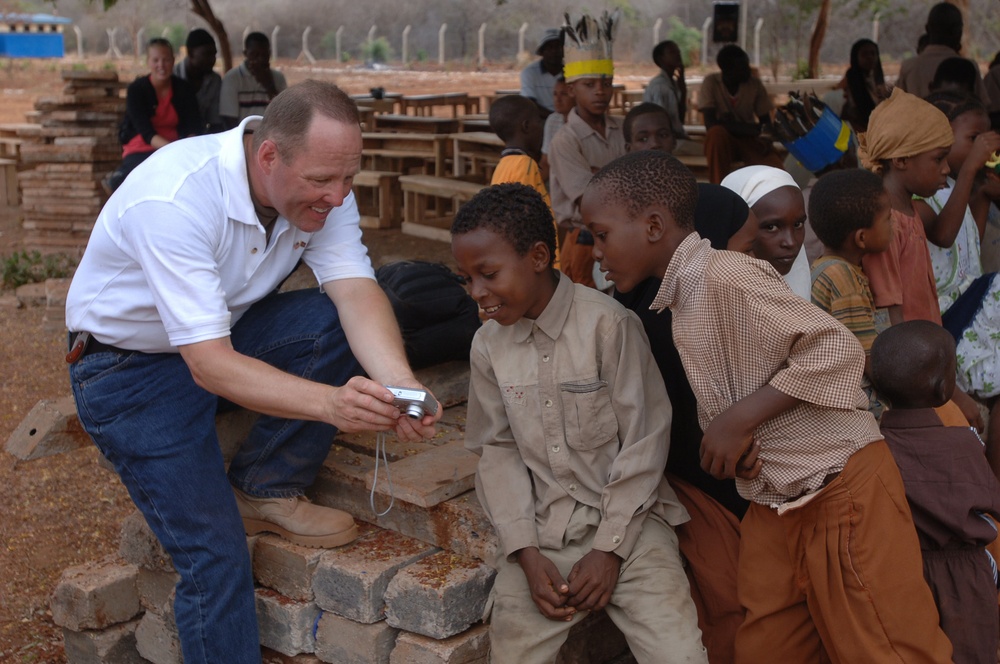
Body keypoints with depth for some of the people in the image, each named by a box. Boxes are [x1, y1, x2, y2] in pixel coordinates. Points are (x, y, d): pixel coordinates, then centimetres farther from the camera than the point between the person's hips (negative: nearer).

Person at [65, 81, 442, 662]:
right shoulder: (173, 199, -34)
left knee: (338, 322, -21)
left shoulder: (320, 190, -15)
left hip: (228, 329, 6)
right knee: (214, 554, -15)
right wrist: (331, 403, -51)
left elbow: (357, 292, -24)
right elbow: (210, 364, -38)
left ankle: (265, 490, -5)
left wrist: (400, 385, -43)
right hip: (132, 369, -6)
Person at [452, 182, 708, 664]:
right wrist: (527, 555, -5)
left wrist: (609, 549, -10)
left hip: (625, 520, -3)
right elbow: (499, 451, 5)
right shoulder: (488, 344, 3)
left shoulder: (607, 323, -12)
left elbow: (643, 442, -9)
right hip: (539, 529, 3)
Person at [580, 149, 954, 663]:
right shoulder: (680, 297, 11)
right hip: (773, 505, 9)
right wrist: (728, 443, -6)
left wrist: (740, 418, -21)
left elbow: (837, 348, -21)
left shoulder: (721, 274, -17)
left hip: (842, 490, -9)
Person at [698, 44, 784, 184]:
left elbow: (765, 120, 2)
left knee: (774, 166, -28)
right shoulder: (711, 82, -13)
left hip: (749, 139, 1)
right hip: (723, 140, -1)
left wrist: (765, 137, -23)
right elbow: (710, 123, -22)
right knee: (717, 133, -37)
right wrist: (754, 129, -27)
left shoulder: (755, 84, -5)